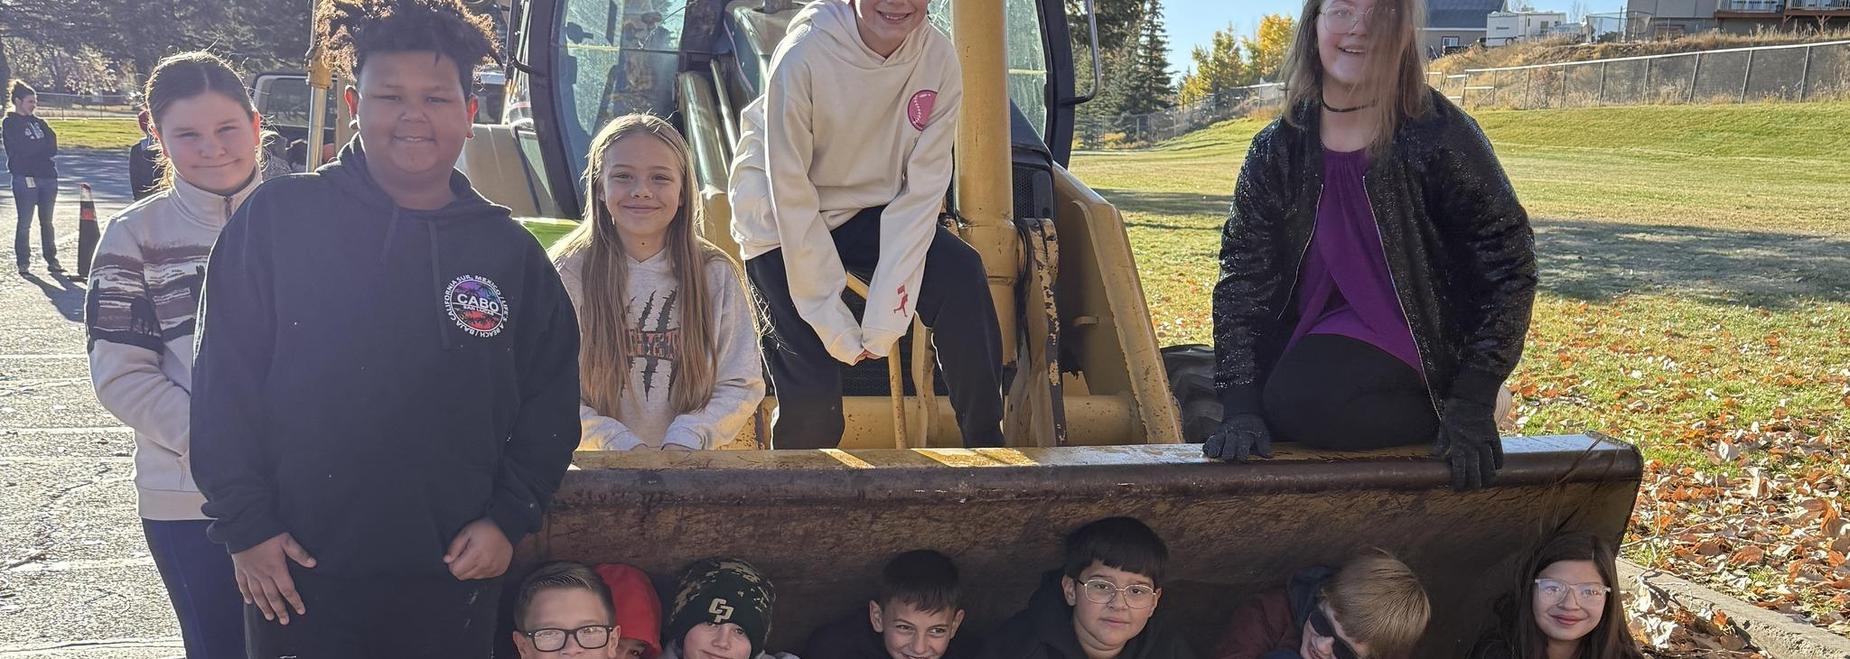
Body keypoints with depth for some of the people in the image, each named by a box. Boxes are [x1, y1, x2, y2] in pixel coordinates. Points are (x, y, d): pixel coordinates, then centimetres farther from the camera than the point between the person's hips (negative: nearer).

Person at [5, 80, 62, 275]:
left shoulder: (38, 122, 17)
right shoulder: (10, 123, 0)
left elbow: (52, 142, 5)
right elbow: (23, 148, -12)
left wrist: (35, 147, -10)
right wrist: (44, 146, 0)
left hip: (48, 176, 6)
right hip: (25, 177, -6)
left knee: (47, 222, 10)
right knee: (25, 223, -2)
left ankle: (51, 260, 13)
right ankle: (23, 262, 4)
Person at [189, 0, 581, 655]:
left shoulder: (510, 251, 4)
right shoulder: (277, 219, -3)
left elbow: (551, 396, 9)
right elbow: (226, 380, -2)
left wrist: (510, 517, 1)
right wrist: (244, 523, -5)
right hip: (297, 575, -1)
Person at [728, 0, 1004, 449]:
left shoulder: (938, 59, -15)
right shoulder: (804, 55, -25)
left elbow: (922, 190, -14)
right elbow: (792, 198, -22)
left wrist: (887, 311, -20)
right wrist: (833, 323, -21)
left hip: (867, 210, 4)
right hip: (781, 222, -3)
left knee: (961, 277, -23)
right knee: (812, 388, -15)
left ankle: (986, 450, -10)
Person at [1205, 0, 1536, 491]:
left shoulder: (1438, 137, -15)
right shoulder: (1278, 150, -3)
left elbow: (1507, 264, -12)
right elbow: (1244, 277, -7)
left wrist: (1473, 402, -17)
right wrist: (1239, 407, -18)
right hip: (1324, 336, 5)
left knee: (1307, 400, -30)